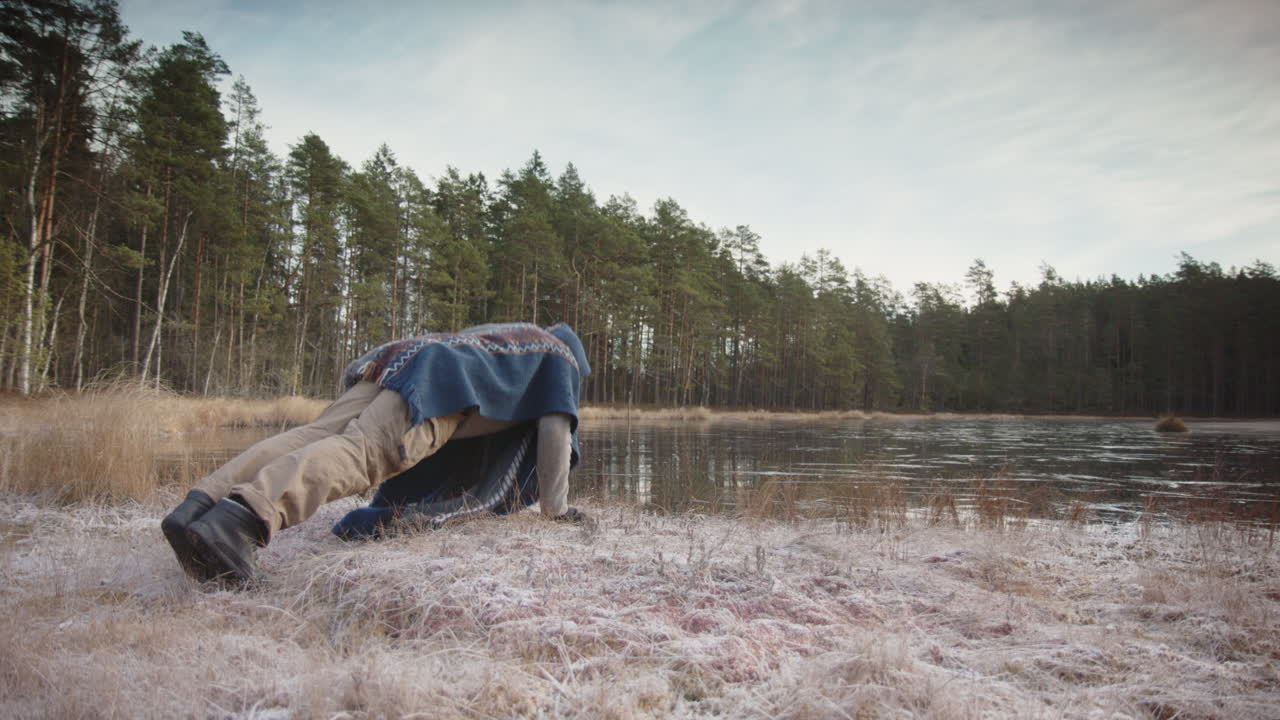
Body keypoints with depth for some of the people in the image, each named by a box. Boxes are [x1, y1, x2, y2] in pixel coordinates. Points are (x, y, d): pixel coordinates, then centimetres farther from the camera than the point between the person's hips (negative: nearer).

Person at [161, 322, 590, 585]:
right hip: (439, 380, -7)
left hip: (392, 363, 7)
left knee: (312, 438, -14)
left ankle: (200, 506, -35)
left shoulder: (494, 338, 47)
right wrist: (555, 506, 19)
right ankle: (244, 517, -53)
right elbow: (556, 430, 12)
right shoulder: (560, 358, 26)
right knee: (362, 452, -29)